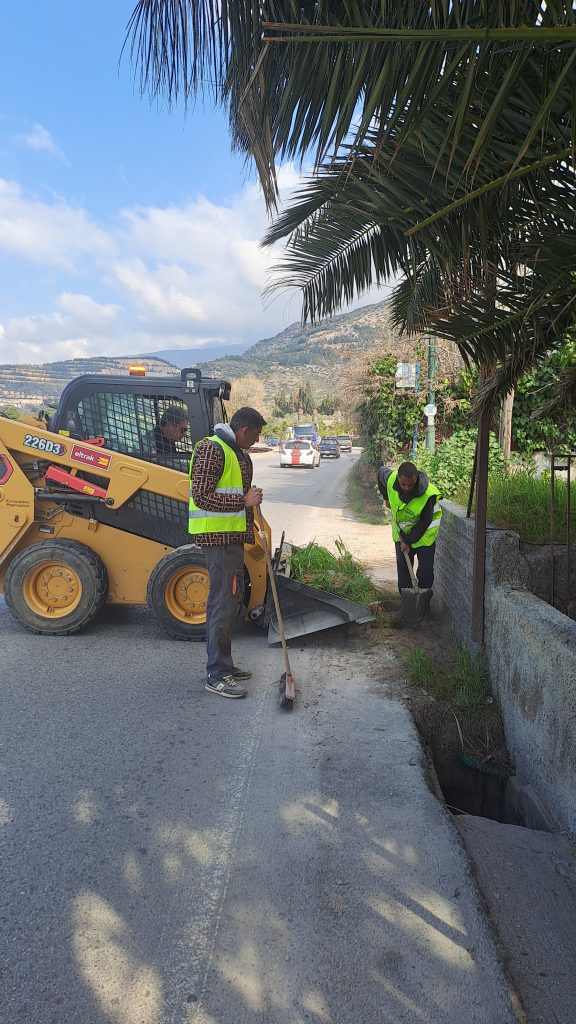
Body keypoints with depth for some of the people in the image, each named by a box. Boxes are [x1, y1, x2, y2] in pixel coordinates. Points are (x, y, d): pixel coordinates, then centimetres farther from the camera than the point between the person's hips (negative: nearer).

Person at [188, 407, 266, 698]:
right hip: (218, 537, -10)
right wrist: (244, 501, -20)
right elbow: (201, 496, -20)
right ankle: (216, 675, 2)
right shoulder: (212, 449, -14)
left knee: (228, 600, 15)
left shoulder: (236, 453, 18)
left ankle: (221, 665, 26)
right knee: (224, 603, -7)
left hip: (231, 536, 10)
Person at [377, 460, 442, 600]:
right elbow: (381, 470, 2)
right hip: (401, 530, 4)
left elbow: (425, 522, -23)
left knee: (426, 568, -3)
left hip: (424, 532, -4)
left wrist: (409, 541, -20)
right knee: (402, 566, 7)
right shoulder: (390, 478, -24)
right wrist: (387, 498, 9)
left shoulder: (428, 494, -35)